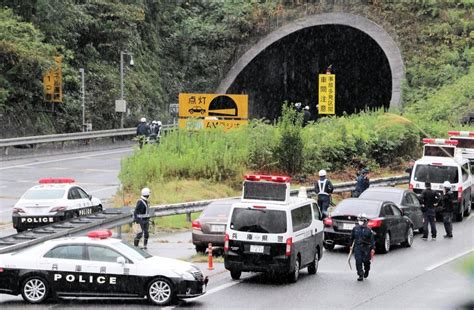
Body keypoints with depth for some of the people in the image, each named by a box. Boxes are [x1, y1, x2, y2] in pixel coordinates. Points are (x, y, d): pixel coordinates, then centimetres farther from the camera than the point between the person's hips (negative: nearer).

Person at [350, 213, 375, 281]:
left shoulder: (368, 230, -2)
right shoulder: (355, 229, 6)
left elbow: (372, 240, -3)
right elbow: (352, 238, 18)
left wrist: (373, 248, -10)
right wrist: (351, 245, 21)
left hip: (366, 248, -1)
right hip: (357, 247, 1)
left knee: (366, 261, 4)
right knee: (358, 261, -9)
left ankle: (366, 271, 36)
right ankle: (360, 275, -4)